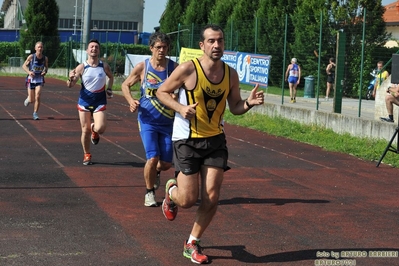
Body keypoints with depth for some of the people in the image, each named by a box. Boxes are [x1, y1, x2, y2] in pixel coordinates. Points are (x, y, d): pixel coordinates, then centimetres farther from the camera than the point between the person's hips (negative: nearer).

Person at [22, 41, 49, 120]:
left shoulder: (45, 58, -4)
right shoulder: (31, 57, -11)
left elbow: (46, 66, 14)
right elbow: (24, 66, -1)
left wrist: (45, 71, -8)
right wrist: (28, 72, -20)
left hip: (40, 79, 1)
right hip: (31, 79, -1)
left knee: (37, 97, -15)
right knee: (31, 100, 4)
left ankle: (35, 113, -1)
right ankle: (28, 99, 42)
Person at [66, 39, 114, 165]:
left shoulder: (104, 66, -3)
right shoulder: (81, 67, -8)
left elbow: (111, 77, 19)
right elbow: (70, 85, -6)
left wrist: (109, 90, 9)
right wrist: (71, 79, -27)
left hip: (100, 101, 0)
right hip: (85, 101, 0)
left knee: (100, 128, -17)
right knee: (85, 130, 4)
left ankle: (94, 130, 22)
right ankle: (87, 155, 24)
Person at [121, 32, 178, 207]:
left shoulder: (174, 67, -4)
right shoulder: (142, 67, -5)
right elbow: (126, 85, 8)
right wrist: (131, 101, -10)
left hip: (167, 121, 2)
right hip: (148, 120, -2)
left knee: (166, 163, 4)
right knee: (152, 158, -14)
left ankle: (156, 172, 42)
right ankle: (149, 192, 10)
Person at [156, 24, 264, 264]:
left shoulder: (231, 74, -1)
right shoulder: (188, 69, -15)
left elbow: (235, 108, 8)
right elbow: (162, 92, -4)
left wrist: (249, 103, -14)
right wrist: (180, 107, -21)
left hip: (215, 140, 4)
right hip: (187, 139, -4)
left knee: (211, 198, -1)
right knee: (188, 200, -4)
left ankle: (192, 244, 19)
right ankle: (171, 190, 35)